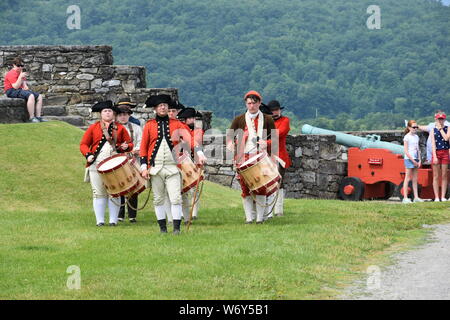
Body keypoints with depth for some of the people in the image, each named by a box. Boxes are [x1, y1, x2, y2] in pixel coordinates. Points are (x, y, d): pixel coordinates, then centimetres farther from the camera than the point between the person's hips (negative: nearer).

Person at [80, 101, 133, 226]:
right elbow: (83, 144, 9)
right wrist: (88, 155, -9)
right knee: (99, 193, -1)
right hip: (97, 165, 0)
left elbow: (130, 144, 15)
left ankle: (113, 220, 5)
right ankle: (100, 220, 3)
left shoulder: (120, 128, 12)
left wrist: (126, 147, -8)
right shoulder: (93, 128, 10)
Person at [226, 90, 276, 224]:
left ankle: (260, 217, 2)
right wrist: (230, 144, -11)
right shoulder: (239, 120, 11)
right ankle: (248, 217, 6)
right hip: (243, 158, 1)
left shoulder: (267, 120, 9)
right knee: (245, 188, -1)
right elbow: (230, 135, 11)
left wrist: (267, 143, -12)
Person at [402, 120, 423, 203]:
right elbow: (406, 151, -12)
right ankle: (405, 198, -6)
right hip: (409, 159, -7)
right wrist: (413, 161, -14)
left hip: (416, 160, 7)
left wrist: (419, 160, 5)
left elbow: (418, 149, 16)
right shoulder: (407, 137, -8)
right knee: (408, 178, -6)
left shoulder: (416, 137, 13)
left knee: (415, 179, 7)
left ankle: (416, 197, 9)